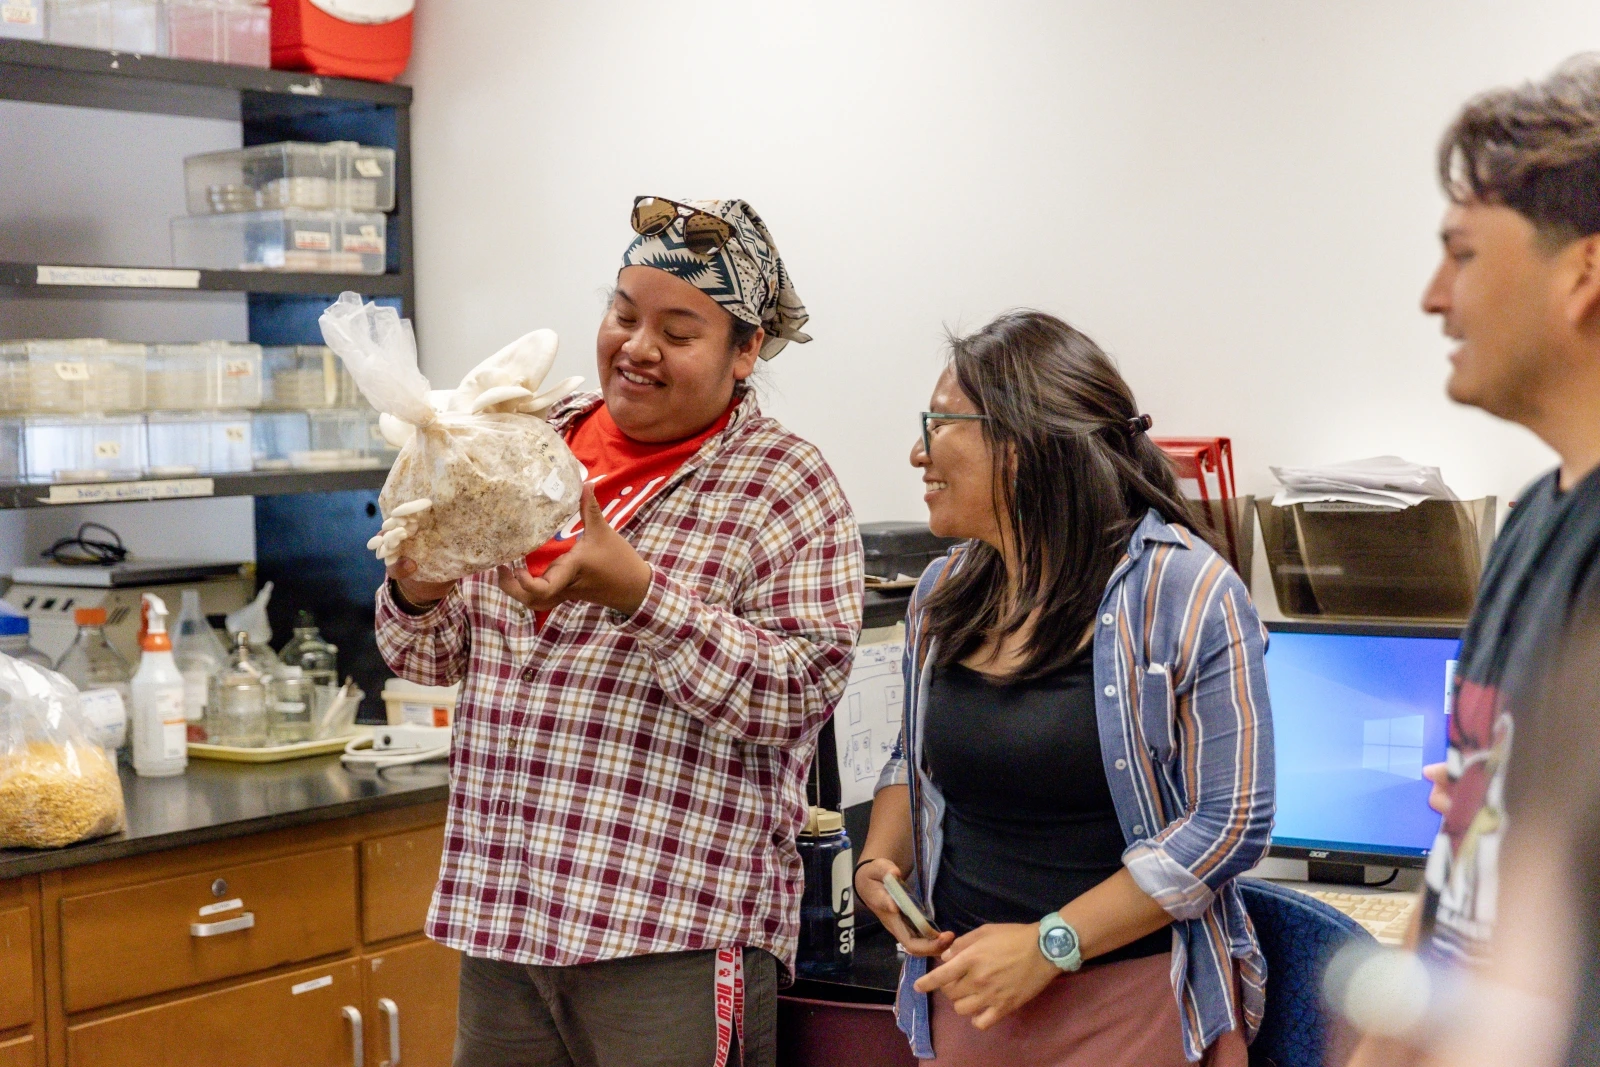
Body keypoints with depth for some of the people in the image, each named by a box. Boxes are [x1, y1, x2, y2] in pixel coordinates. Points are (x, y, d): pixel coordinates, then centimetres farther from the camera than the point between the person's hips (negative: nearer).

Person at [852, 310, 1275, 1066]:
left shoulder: (1183, 591, -13)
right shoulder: (943, 596, 5)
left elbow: (1232, 822, -17)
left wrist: (1050, 946, -20)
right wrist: (879, 861, 0)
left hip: (1136, 997, -5)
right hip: (966, 995, 5)